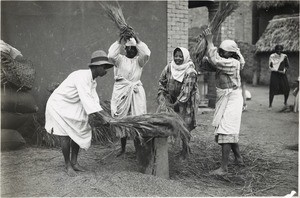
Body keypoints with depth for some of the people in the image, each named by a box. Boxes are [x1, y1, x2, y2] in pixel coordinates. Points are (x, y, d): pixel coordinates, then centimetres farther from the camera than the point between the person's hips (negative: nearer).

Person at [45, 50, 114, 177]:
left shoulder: (93, 81, 2)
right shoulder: (81, 76, -28)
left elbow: (94, 101, -2)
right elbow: (86, 99, -35)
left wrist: (102, 116, -17)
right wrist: (102, 117, -35)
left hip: (71, 107, 9)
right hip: (58, 105, -9)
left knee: (79, 132, 6)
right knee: (65, 135, -12)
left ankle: (74, 162, 17)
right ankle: (68, 165, 3)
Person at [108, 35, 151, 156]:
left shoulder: (139, 60, 9)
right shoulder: (120, 59, 7)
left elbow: (146, 54, -12)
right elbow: (111, 55, -14)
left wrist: (136, 39, -13)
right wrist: (120, 41, -14)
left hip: (136, 93, 0)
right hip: (121, 92, 0)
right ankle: (123, 148, 18)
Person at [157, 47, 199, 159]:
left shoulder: (190, 72, -18)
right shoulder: (169, 67, -2)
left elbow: (186, 91, -22)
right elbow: (161, 81, 8)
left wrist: (176, 104, -22)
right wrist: (161, 96, -1)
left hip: (186, 102, -5)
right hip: (171, 100, 5)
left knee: (185, 126, -5)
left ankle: (185, 151, 10)